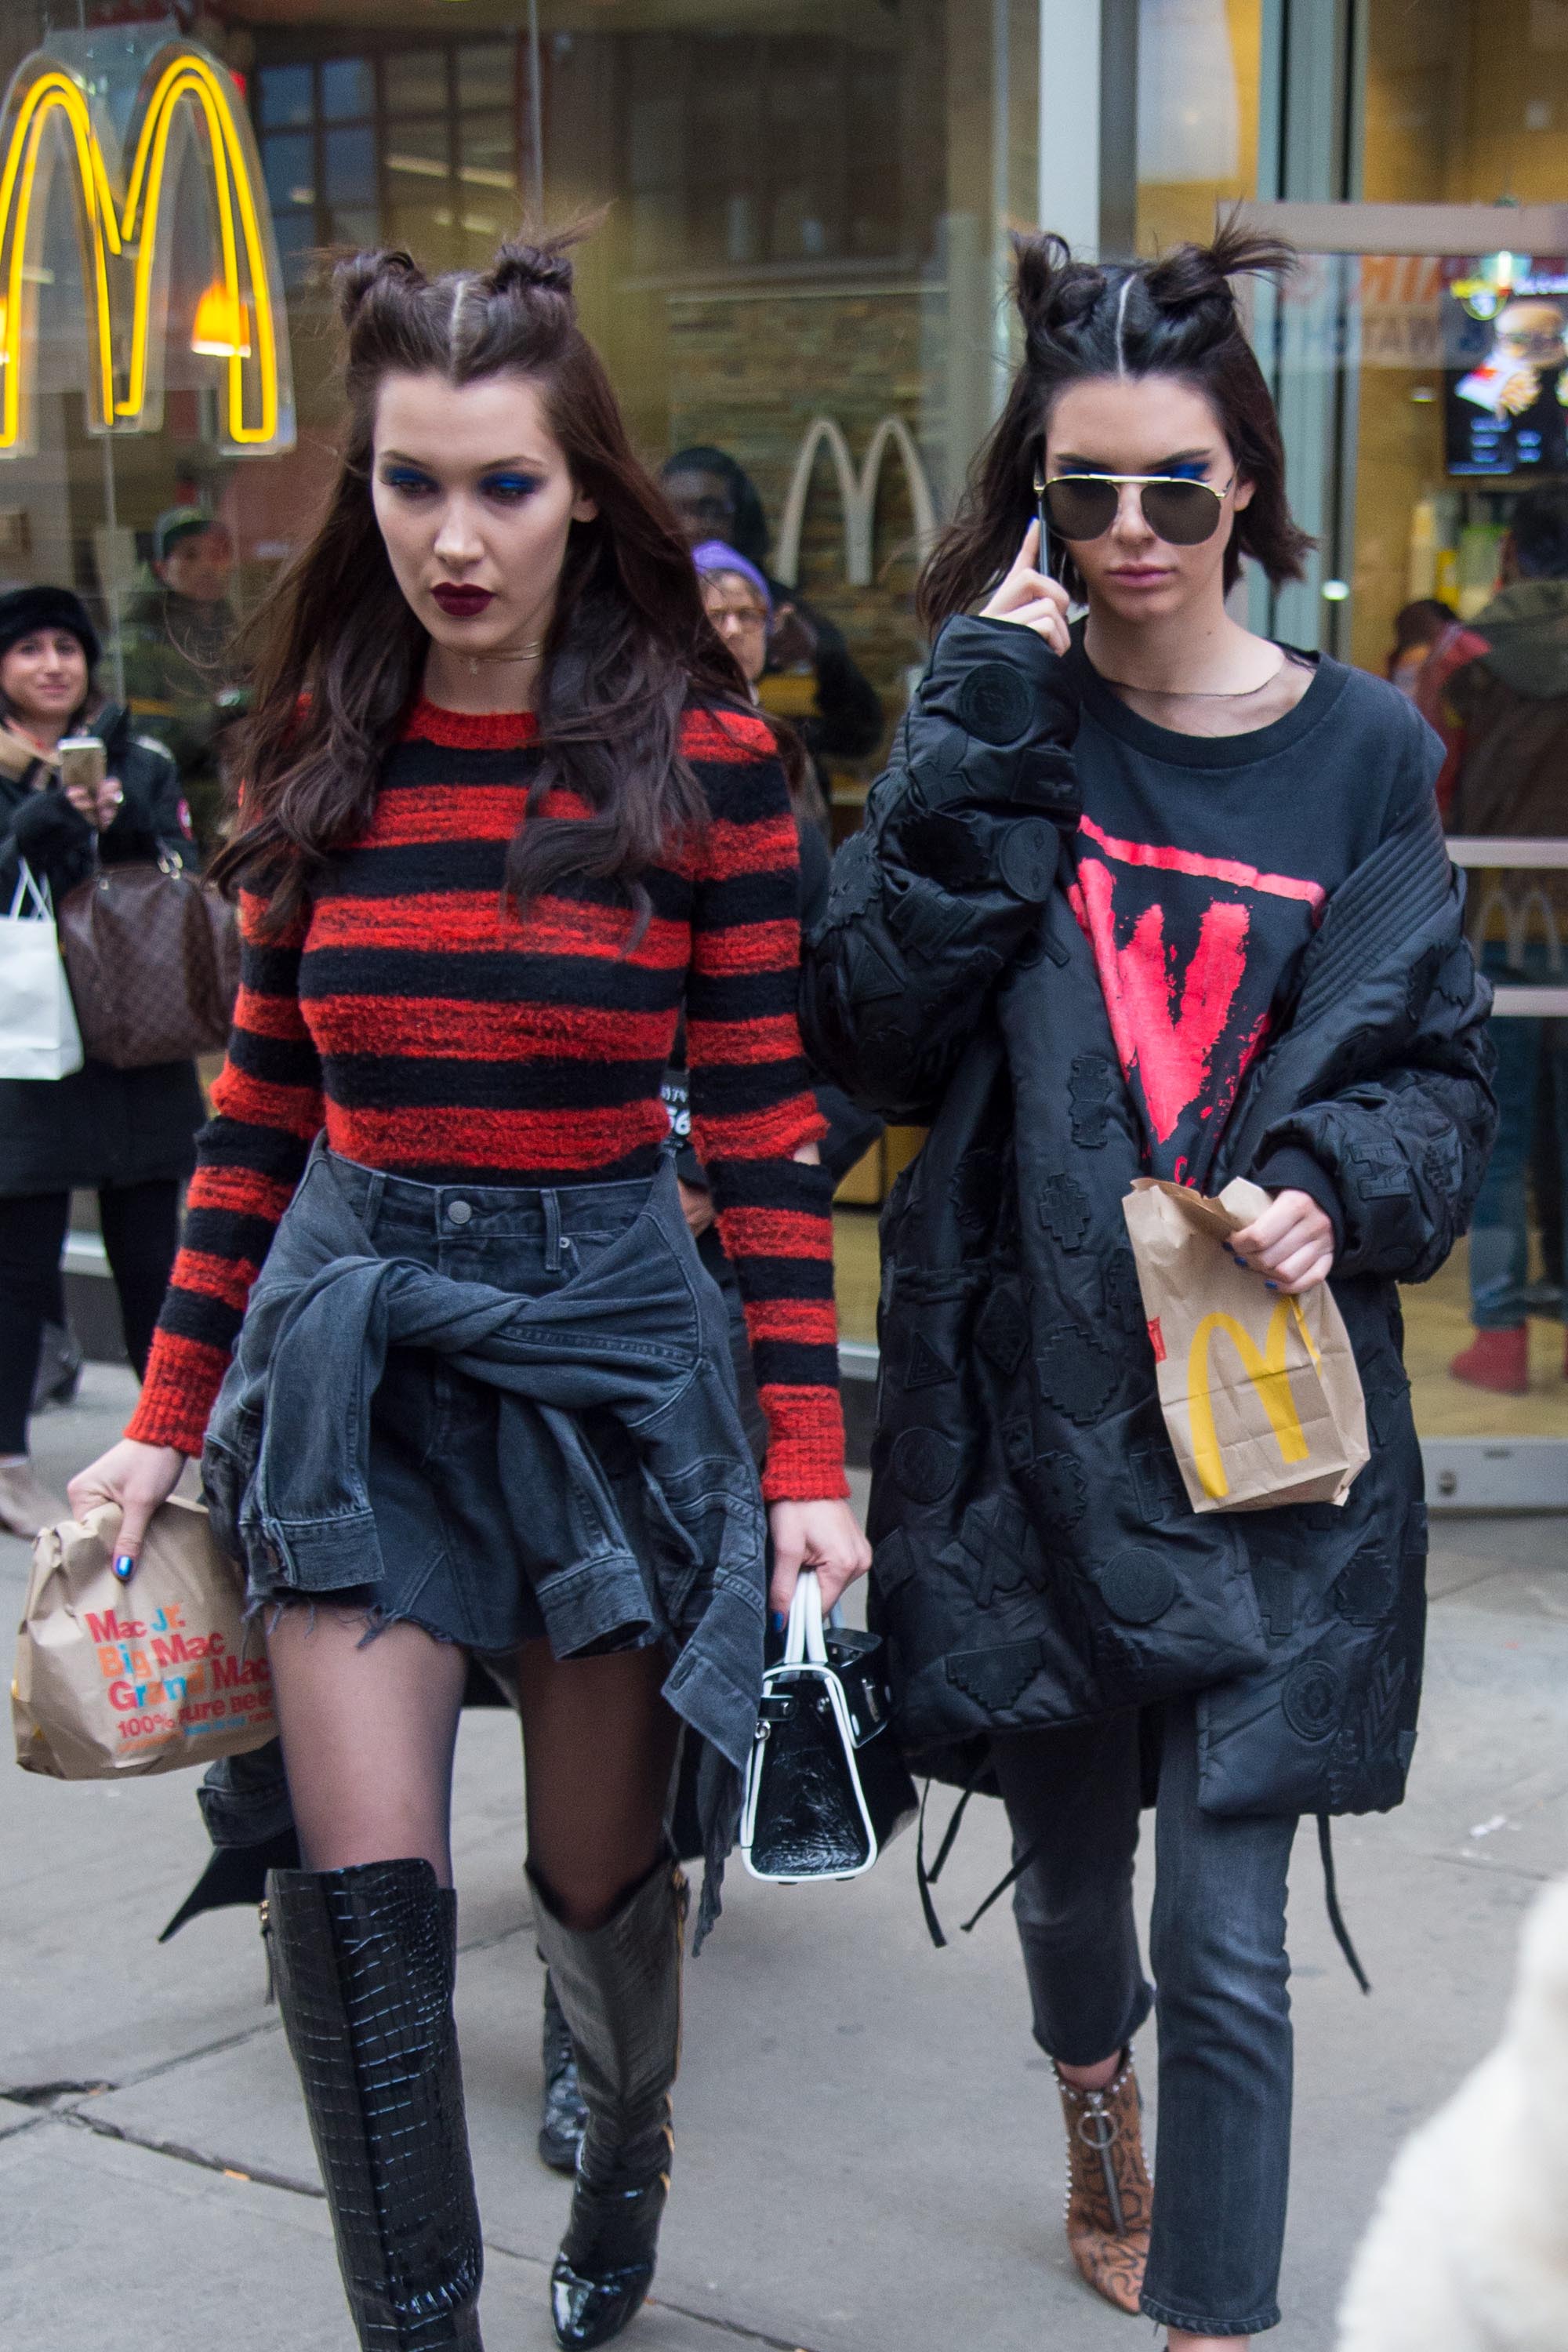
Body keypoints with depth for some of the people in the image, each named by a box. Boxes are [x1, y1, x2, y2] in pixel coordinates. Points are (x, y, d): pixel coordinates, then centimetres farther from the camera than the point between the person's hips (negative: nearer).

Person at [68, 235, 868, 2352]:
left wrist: (810, 1455, -8)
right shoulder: (320, 745, 3)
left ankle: (629, 2146, 45)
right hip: (350, 1326, 2)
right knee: (362, 1886, -7)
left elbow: (763, 1123, -5)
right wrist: (167, 1415, 8)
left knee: (597, 1875, 12)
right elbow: (261, 1106, 8)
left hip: (610, 1326, -2)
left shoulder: (702, 753, -6)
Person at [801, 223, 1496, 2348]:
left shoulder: (1359, 748, 2)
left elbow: (1436, 1061, 7)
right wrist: (983, 730, -14)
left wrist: (1338, 1192, -13)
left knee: (1224, 1934, -3)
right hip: (1030, 1399, 2)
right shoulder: (1000, 722, 3)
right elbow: (875, 1031, -9)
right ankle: (1099, 2129, 51)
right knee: (1069, 1855, 20)